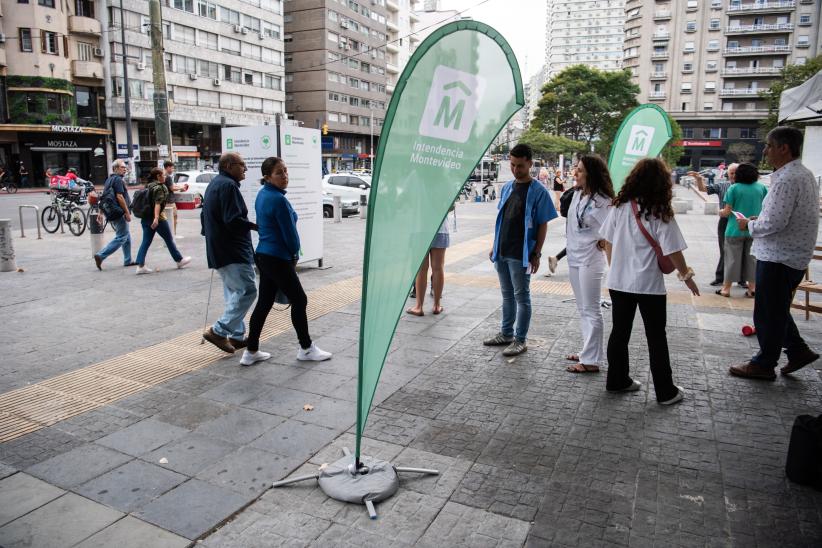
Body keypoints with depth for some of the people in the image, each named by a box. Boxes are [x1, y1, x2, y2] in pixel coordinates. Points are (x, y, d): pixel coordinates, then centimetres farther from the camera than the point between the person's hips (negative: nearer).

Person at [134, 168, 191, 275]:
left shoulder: (148, 186, 14)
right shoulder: (159, 187, -12)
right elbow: (158, 203, -22)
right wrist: (156, 218, -30)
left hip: (145, 218, 8)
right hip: (157, 218, -8)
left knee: (146, 242, 5)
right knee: (169, 239, 7)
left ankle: (140, 266, -2)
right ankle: (179, 261, 20)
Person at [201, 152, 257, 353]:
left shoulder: (214, 184, 19)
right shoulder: (228, 185, -15)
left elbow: (205, 216, 26)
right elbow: (233, 220, -24)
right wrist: (256, 226, -14)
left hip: (219, 250, 11)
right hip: (232, 251, -11)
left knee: (233, 293, 15)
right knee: (247, 291, -10)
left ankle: (236, 335, 19)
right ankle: (218, 331, -8)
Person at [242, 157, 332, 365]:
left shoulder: (262, 194, 10)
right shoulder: (278, 199, -20)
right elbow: (289, 232, -17)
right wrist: (295, 255, 2)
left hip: (263, 255, 9)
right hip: (277, 259, -9)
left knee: (264, 302, 13)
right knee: (299, 300, 4)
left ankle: (251, 352, 18)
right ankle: (306, 348, 16)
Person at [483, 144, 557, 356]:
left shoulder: (538, 191, -9)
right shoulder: (507, 187, 10)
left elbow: (543, 225, -8)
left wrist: (536, 254, -11)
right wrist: (494, 246, 14)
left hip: (521, 255, -6)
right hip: (502, 252, 6)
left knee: (521, 296, 2)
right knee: (507, 295, 16)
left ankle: (520, 339, 12)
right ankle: (506, 333, 29)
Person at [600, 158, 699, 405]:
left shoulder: (619, 206, -2)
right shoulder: (660, 213, -13)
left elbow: (608, 242, 4)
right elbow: (672, 251, -12)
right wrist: (687, 276, 3)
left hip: (618, 281, 4)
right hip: (649, 284, -3)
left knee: (619, 332, 14)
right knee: (656, 337, 8)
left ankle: (617, 380, 24)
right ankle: (665, 391, 16)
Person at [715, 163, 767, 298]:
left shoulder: (734, 188, -8)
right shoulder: (761, 187, 2)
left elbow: (727, 212, -10)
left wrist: (721, 212, 11)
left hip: (736, 229, -3)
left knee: (732, 258, 4)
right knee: (752, 258, 11)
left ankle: (726, 288, 9)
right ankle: (752, 288, 15)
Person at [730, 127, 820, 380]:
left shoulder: (787, 180, -22)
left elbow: (774, 223, -26)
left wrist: (749, 225, -9)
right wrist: (759, 220, 10)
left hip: (779, 257, -10)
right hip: (793, 255, 10)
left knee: (769, 312, 3)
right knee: (777, 309, 23)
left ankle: (764, 364, 16)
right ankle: (798, 350, 30)